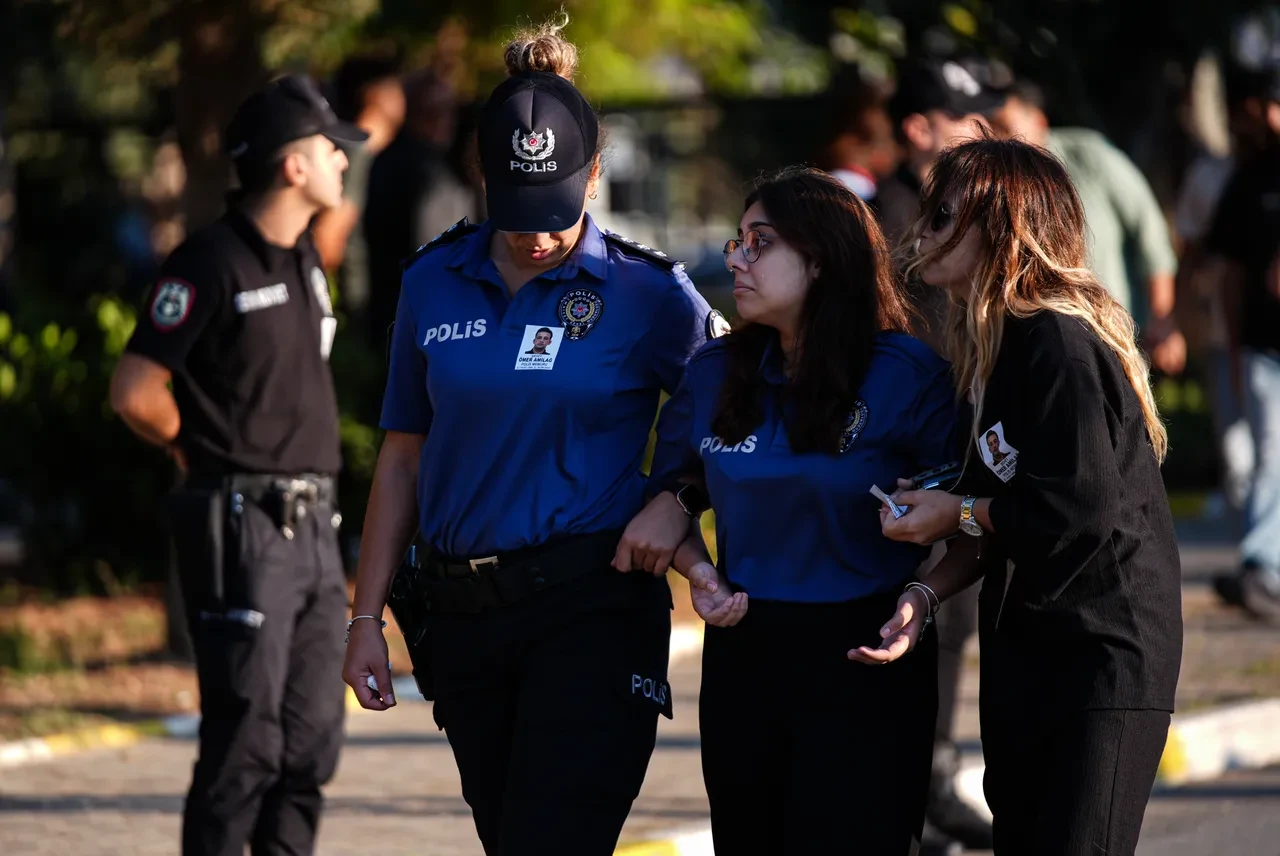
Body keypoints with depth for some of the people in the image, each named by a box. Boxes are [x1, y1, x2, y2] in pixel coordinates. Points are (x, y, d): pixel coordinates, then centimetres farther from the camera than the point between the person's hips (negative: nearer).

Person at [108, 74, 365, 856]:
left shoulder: (305, 262, 14)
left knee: (313, 737, 9)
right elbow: (137, 392, -14)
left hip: (312, 525, 8)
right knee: (247, 740, -8)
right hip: (244, 526, -8)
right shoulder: (213, 263, -12)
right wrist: (209, 455, 2)